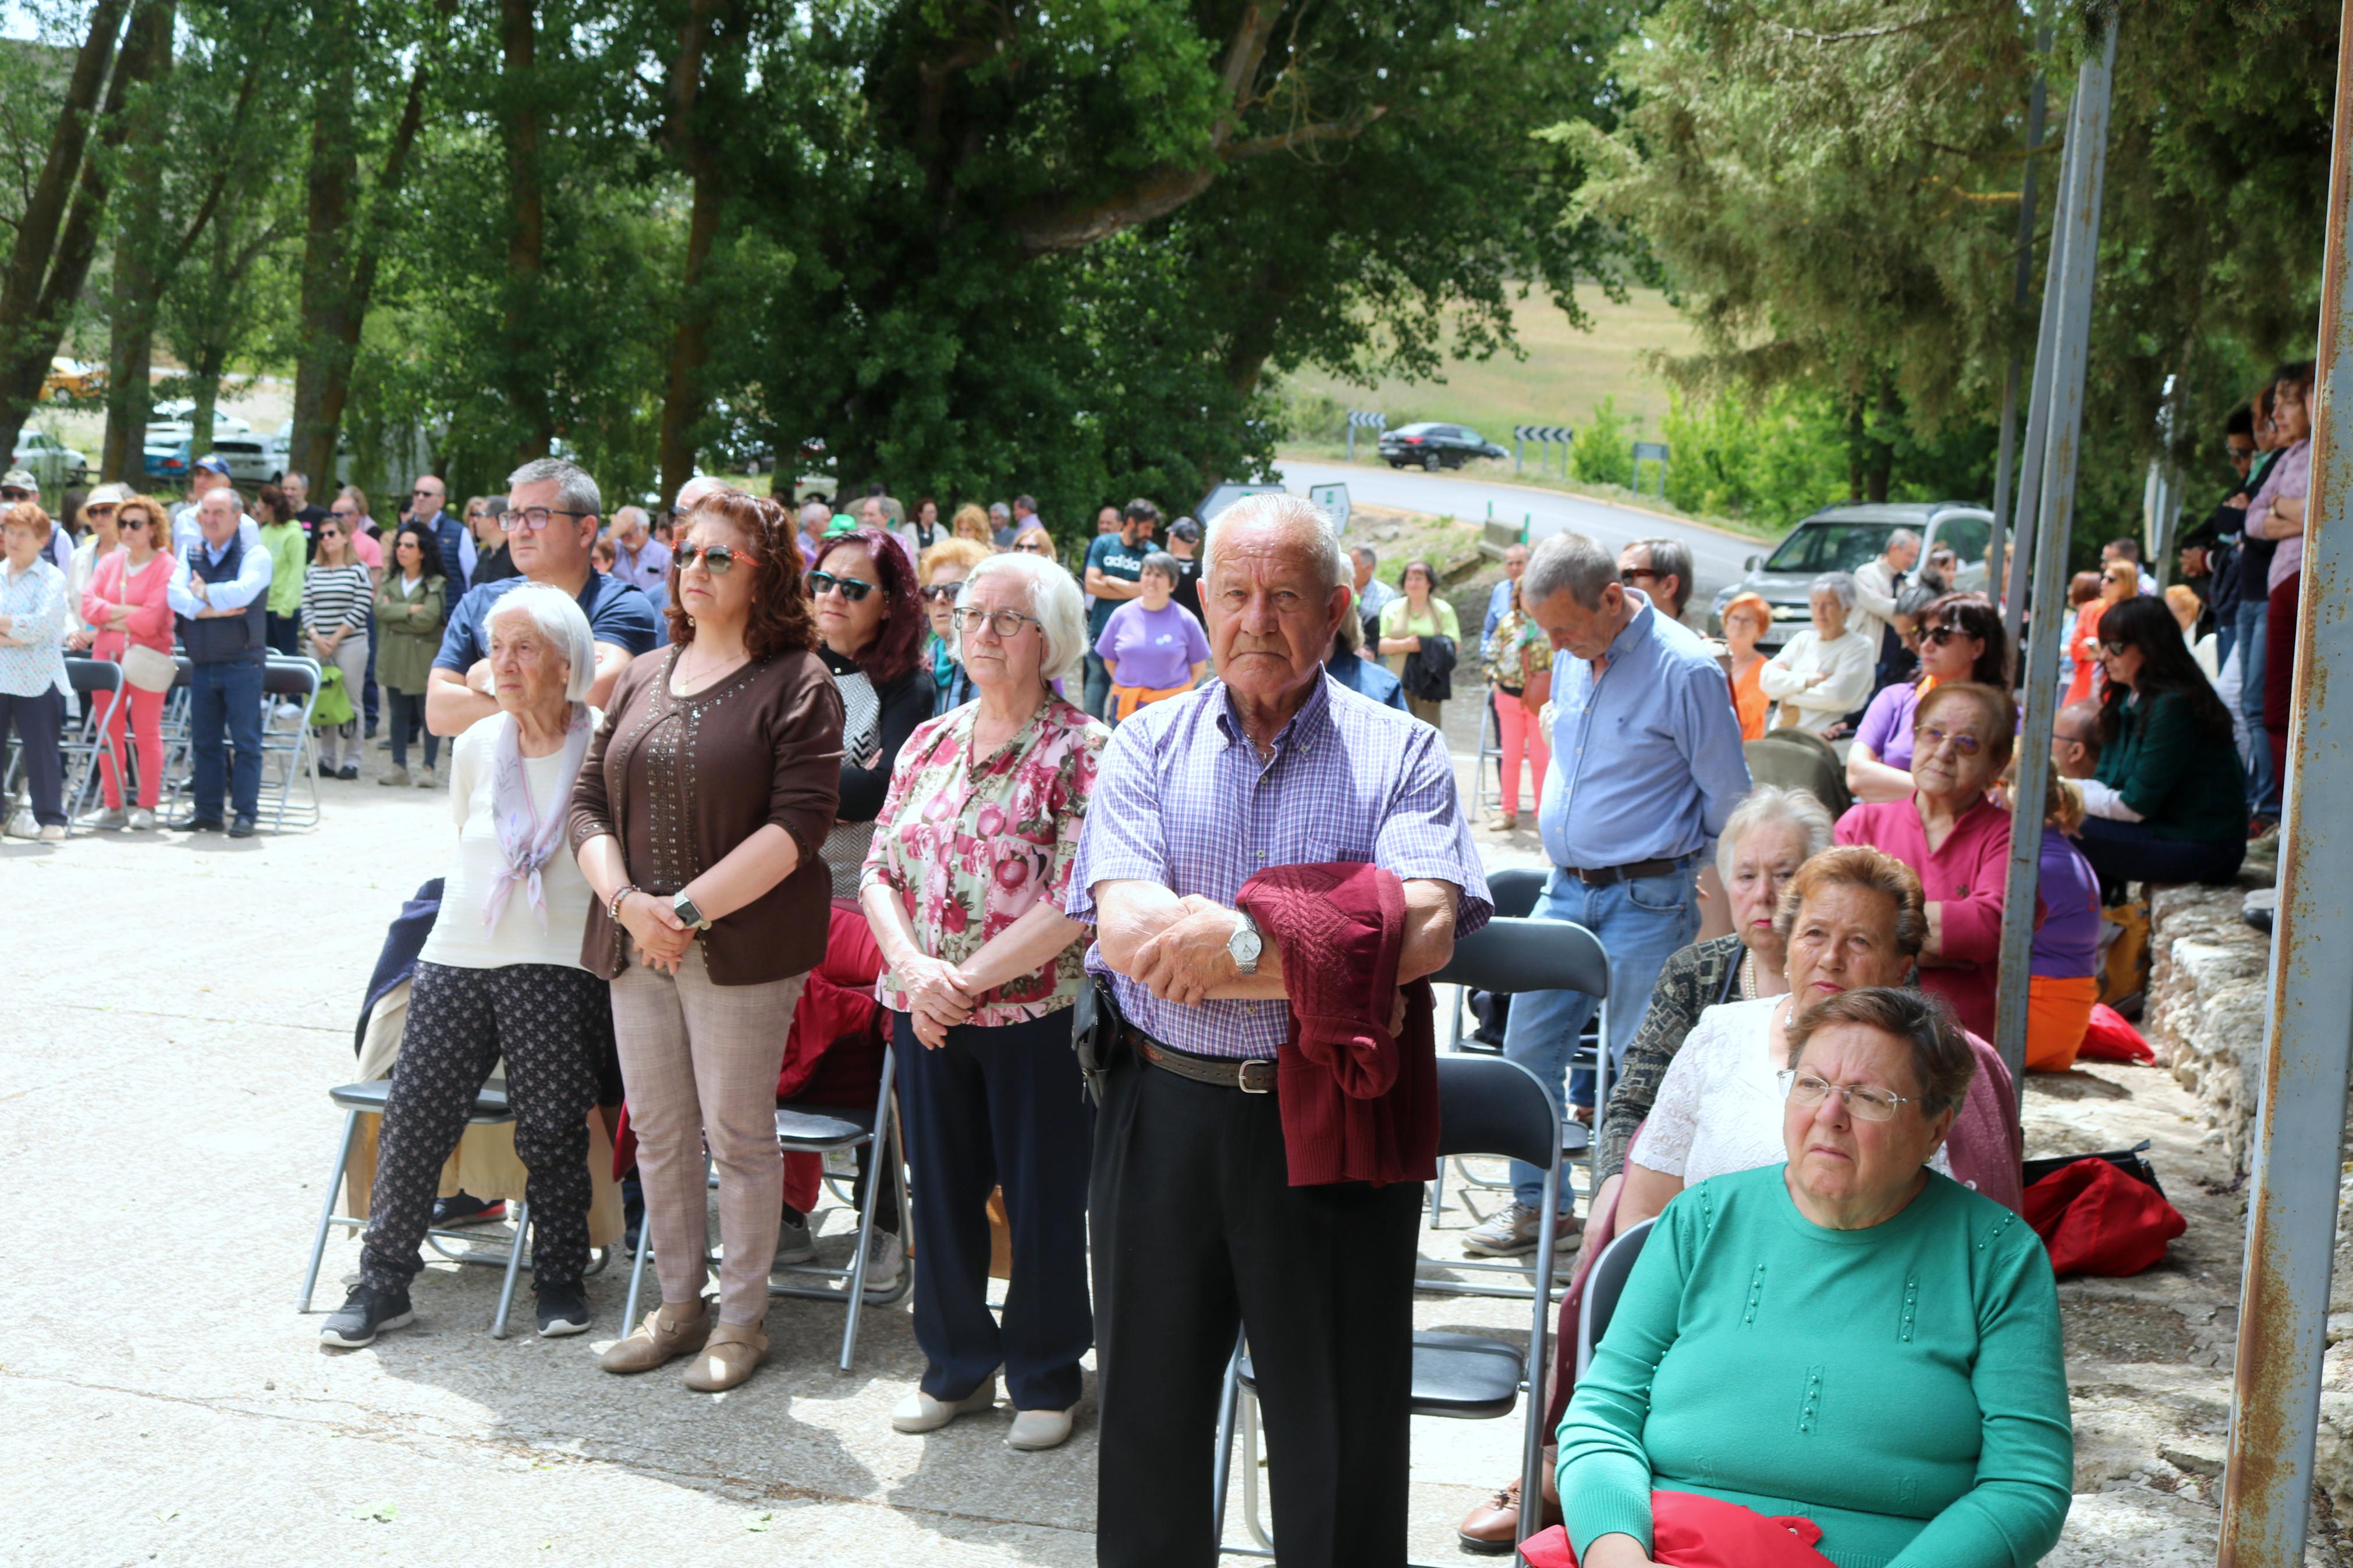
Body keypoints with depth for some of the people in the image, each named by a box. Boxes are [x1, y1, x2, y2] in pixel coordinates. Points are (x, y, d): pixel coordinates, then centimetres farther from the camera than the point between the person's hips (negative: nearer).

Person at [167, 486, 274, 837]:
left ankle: (245, 814, 2)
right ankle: (206, 811, 17)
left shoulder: (255, 555, -2)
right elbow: (174, 594, -2)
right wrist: (213, 609, -15)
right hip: (202, 663, 5)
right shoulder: (191, 555, 13)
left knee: (245, 740, -3)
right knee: (204, 741, 9)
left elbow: (242, 592, -19)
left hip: (241, 662, -5)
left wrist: (202, 593, -5)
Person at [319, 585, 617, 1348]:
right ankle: (384, 1280, 12)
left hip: (558, 965, -4)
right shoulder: (475, 747, 10)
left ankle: (561, 1279, 19)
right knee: (414, 1114, 1)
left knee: (552, 1128, 2)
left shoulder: (601, 748, -5)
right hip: (458, 956, 4)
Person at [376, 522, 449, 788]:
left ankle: (429, 767, 5)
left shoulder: (435, 584, -6)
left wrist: (394, 614, -6)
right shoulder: (390, 580, 10)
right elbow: (380, 609, -4)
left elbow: (427, 619, -17)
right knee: (399, 714, 9)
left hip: (424, 659, -5)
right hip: (394, 658, 5)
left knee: (428, 715, 0)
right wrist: (409, 609, -14)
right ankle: (399, 767, 13)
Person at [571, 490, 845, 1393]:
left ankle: (741, 1318, 15)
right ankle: (677, 1306, 25)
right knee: (658, 1132, 12)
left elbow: (797, 824, -15)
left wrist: (689, 908, -17)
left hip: (740, 946, -6)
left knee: (738, 1134, 2)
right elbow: (590, 803, 10)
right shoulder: (643, 678, 14)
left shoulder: (796, 683, -5)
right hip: (636, 942, 6)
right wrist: (629, 902, -8)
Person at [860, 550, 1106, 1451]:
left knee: (1043, 1199, 5)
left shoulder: (1082, 752, -7)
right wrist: (914, 968, -11)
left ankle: (1045, 1378, 23)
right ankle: (956, 1366, 30)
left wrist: (967, 977, -17)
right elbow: (879, 870, 7)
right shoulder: (929, 743, 10)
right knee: (940, 1191, 13)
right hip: (925, 1014, 5)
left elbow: (1077, 902, -15)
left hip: (1038, 1014, -5)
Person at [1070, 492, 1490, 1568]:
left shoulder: (1400, 753, 1)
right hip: (1163, 1111, 2)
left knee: (1342, 1432, 8)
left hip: (1331, 1122, -2)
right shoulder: (1147, 747, 4)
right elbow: (1129, 931, -12)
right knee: (1150, 1416, 16)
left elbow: (1422, 933, -15)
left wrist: (1244, 944, -19)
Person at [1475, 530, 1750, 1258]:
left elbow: (1728, 796, -7)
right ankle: (1536, 1204, 23)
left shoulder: (1685, 670, -15)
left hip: (1647, 901, -7)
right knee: (1527, 1046, 9)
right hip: (1566, 889, 7)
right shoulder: (1572, 659, 5)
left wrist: (1665, 852, 3)